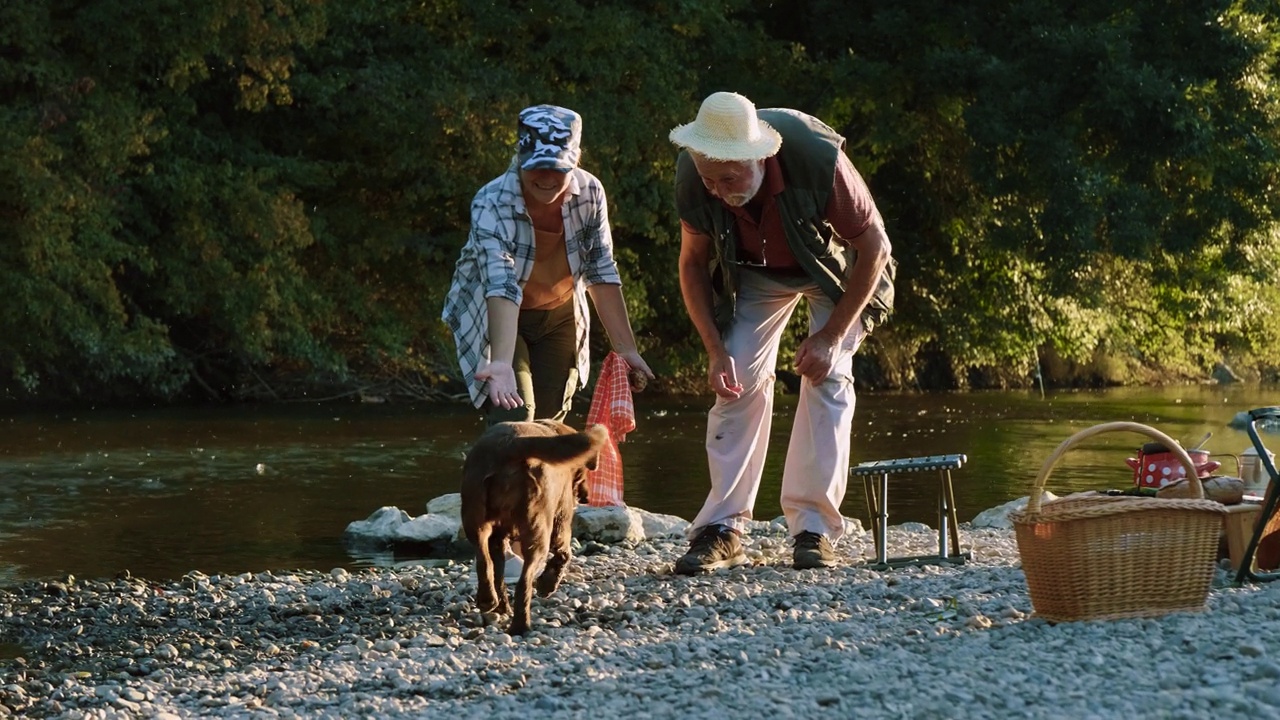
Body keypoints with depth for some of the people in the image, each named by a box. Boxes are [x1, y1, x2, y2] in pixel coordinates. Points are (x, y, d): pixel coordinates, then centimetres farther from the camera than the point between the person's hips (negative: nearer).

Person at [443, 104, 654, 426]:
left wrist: (625, 349, -13)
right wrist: (502, 363, -55)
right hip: (494, 319, -4)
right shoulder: (492, 205, -32)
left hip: (559, 315, 4)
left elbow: (601, 273, -10)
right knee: (515, 419, -18)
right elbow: (501, 286, -43)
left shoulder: (589, 193, -19)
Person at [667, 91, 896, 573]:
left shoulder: (818, 160, -40)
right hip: (753, 273, 2)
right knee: (739, 380, -10)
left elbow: (874, 247, -25)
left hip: (835, 267, -2)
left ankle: (814, 526, -12)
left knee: (826, 378, -16)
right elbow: (692, 263, -11)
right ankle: (722, 529, -9)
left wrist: (831, 335, -25)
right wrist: (715, 350, -19)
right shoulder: (693, 177, -30)